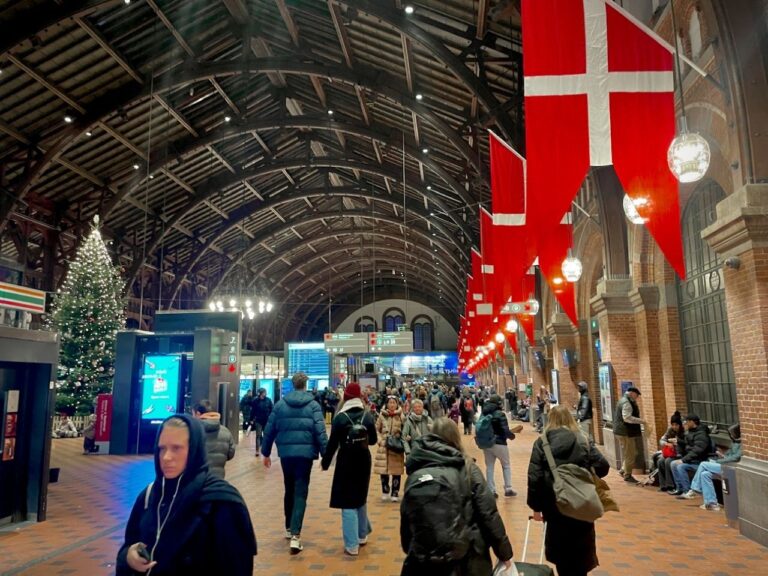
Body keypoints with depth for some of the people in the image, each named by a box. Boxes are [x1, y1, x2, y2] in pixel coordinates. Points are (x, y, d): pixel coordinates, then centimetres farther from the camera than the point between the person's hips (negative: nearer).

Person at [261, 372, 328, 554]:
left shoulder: (280, 404, 5)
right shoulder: (313, 405, -3)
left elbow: (269, 429, 7)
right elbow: (320, 431, -10)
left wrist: (266, 452, 16)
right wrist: (325, 454, -6)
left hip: (286, 453, 3)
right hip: (305, 453, -3)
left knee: (289, 490, 21)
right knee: (300, 493, -1)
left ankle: (289, 528, 34)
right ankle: (295, 535, -11)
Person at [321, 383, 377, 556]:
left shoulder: (340, 417, -12)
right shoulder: (367, 416, -2)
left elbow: (333, 443, -10)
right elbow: (374, 440, 6)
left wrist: (325, 462, 3)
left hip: (346, 461, -4)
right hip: (363, 460, 4)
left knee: (348, 502, 1)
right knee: (360, 498, 22)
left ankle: (352, 545, 1)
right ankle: (362, 535, 33)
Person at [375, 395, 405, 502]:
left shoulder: (401, 416, -2)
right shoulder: (382, 415, 1)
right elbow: (377, 430, 8)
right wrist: (380, 440, -4)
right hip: (384, 447, 1)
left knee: (396, 471, 0)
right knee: (383, 470, 3)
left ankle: (395, 493, 14)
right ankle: (385, 492, 22)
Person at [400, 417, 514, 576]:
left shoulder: (415, 475, 0)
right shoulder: (467, 468, -4)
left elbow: (406, 522, 4)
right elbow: (488, 513, -7)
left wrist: (412, 552, 19)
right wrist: (504, 552, 3)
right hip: (468, 559, 0)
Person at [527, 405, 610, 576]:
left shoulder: (541, 442, -4)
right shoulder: (583, 440, -1)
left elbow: (534, 477, -9)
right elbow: (603, 466, -7)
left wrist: (536, 506, -2)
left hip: (555, 506, -1)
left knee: (561, 552, 17)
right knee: (580, 555, 17)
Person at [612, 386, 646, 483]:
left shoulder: (624, 400, 16)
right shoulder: (626, 403, -18)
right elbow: (627, 418, -28)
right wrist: (641, 421, -23)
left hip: (624, 431, 11)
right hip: (625, 432, -11)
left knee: (632, 453, 17)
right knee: (630, 454, -3)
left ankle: (623, 470, 24)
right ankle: (627, 476, 6)